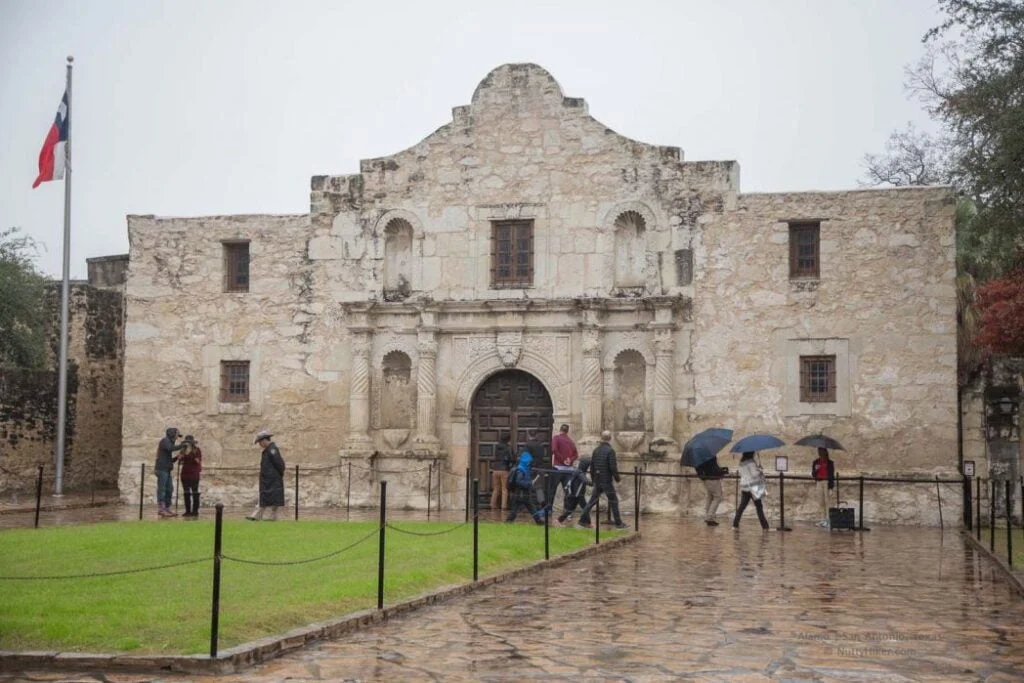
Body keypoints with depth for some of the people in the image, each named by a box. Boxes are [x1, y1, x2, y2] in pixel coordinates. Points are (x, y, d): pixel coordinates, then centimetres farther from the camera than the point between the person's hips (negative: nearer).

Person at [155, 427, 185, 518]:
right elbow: (171, 448, -26)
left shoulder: (169, 443, 24)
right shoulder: (165, 441, -3)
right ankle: (161, 509, -11)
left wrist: (177, 457, 9)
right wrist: (182, 445, -16)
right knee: (161, 489, -10)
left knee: (169, 490, 6)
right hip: (162, 469, -9)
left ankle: (167, 509, 7)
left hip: (167, 470, 9)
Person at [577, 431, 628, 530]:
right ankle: (618, 523, 4)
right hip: (607, 480, -6)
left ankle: (583, 520, 12)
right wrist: (617, 478, -3)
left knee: (592, 500, 12)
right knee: (613, 501, 2)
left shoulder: (596, 450, 7)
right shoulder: (610, 451, -14)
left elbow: (591, 466, 12)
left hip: (597, 481, 6)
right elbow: (613, 467, -17)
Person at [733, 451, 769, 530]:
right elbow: (755, 474, -19)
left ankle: (735, 524, 4)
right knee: (759, 507, 1)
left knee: (742, 506, 8)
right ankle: (764, 525, 3)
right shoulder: (751, 462, -15)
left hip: (744, 487, 6)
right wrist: (760, 470, 0)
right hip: (753, 487, -6)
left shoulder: (741, 462, 9)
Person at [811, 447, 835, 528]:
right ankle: (823, 519, 15)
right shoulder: (815, 463, 12)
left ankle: (828, 520, -8)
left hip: (827, 482, -4)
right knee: (821, 502, 7)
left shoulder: (830, 463, 1)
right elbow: (813, 475, 11)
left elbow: (832, 474, -1)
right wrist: (815, 469, -9)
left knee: (827, 501, -10)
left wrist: (831, 484, -10)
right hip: (818, 483, 4)